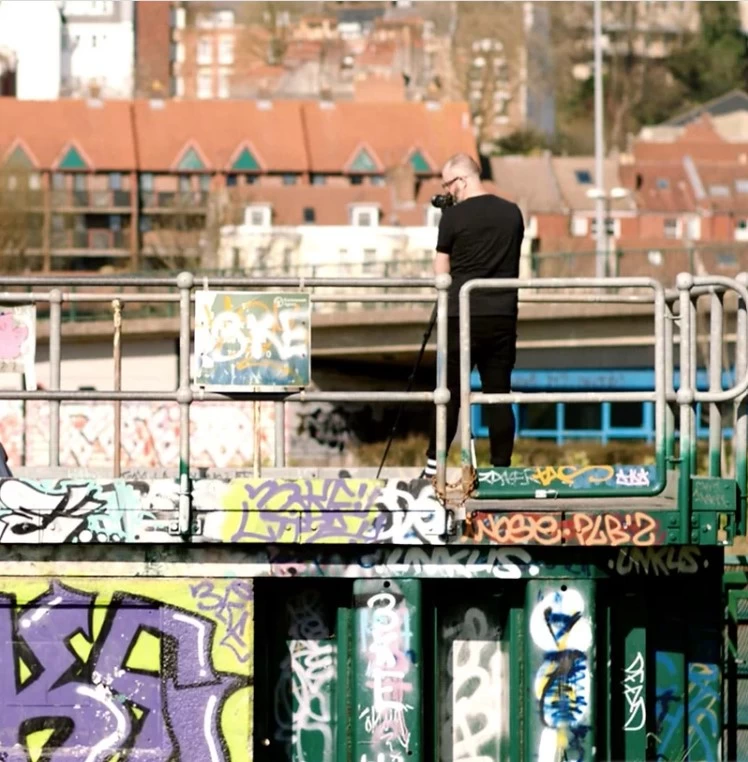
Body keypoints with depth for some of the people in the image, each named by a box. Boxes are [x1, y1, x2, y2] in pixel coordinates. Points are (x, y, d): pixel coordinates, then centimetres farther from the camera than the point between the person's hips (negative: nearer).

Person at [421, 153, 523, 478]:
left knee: (449, 391, 4)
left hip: (463, 317, -3)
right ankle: (501, 469, 3)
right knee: (499, 394, 5)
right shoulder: (512, 213, 6)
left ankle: (433, 467, 6)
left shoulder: (454, 215, -7)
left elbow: (441, 272, 1)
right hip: (503, 317, 3)